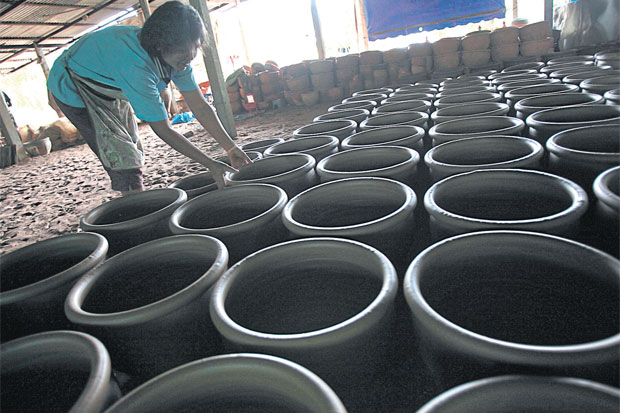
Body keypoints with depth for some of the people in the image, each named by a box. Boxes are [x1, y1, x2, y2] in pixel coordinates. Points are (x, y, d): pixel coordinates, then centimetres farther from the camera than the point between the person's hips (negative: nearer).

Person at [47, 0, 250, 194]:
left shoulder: (177, 55, -18)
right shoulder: (136, 65, -40)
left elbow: (200, 106, -15)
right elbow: (162, 129, -37)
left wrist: (231, 148, -21)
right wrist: (210, 164, -36)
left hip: (109, 86, 8)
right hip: (71, 86, -7)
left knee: (132, 151, 9)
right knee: (123, 160, -16)